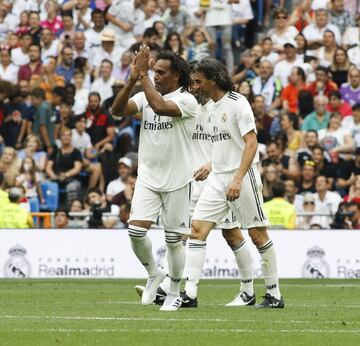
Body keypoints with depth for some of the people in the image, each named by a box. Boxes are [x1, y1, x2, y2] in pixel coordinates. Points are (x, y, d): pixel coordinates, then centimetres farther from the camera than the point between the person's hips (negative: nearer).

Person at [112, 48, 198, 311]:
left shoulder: (186, 100, -10)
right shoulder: (145, 96, 5)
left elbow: (161, 107, -30)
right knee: (136, 230, -10)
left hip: (177, 180, -4)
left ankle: (174, 294, 19)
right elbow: (118, 110, -10)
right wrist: (133, 80, -21)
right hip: (148, 177, 4)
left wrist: (143, 75, -25)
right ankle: (153, 274, 17)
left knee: (173, 240, 3)